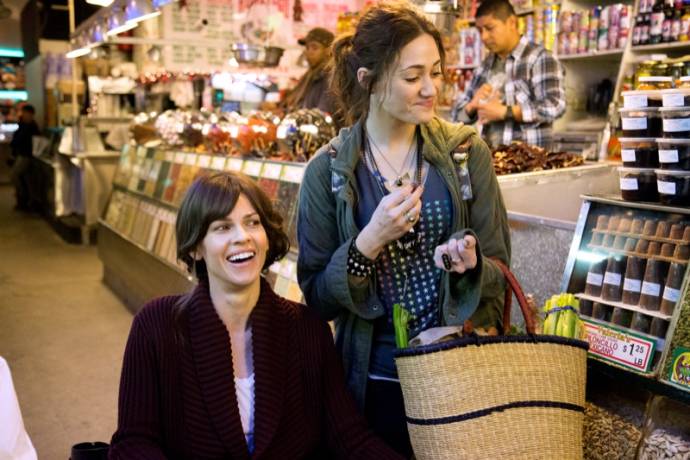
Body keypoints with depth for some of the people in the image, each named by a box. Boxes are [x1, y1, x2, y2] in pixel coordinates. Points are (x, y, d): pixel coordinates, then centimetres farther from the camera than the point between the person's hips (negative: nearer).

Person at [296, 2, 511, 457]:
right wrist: (370, 241, -22)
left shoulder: (467, 151, -5)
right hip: (377, 381, -1)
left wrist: (470, 265, -22)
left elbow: (499, 273, 0)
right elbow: (317, 296, -7)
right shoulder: (329, 170, -8)